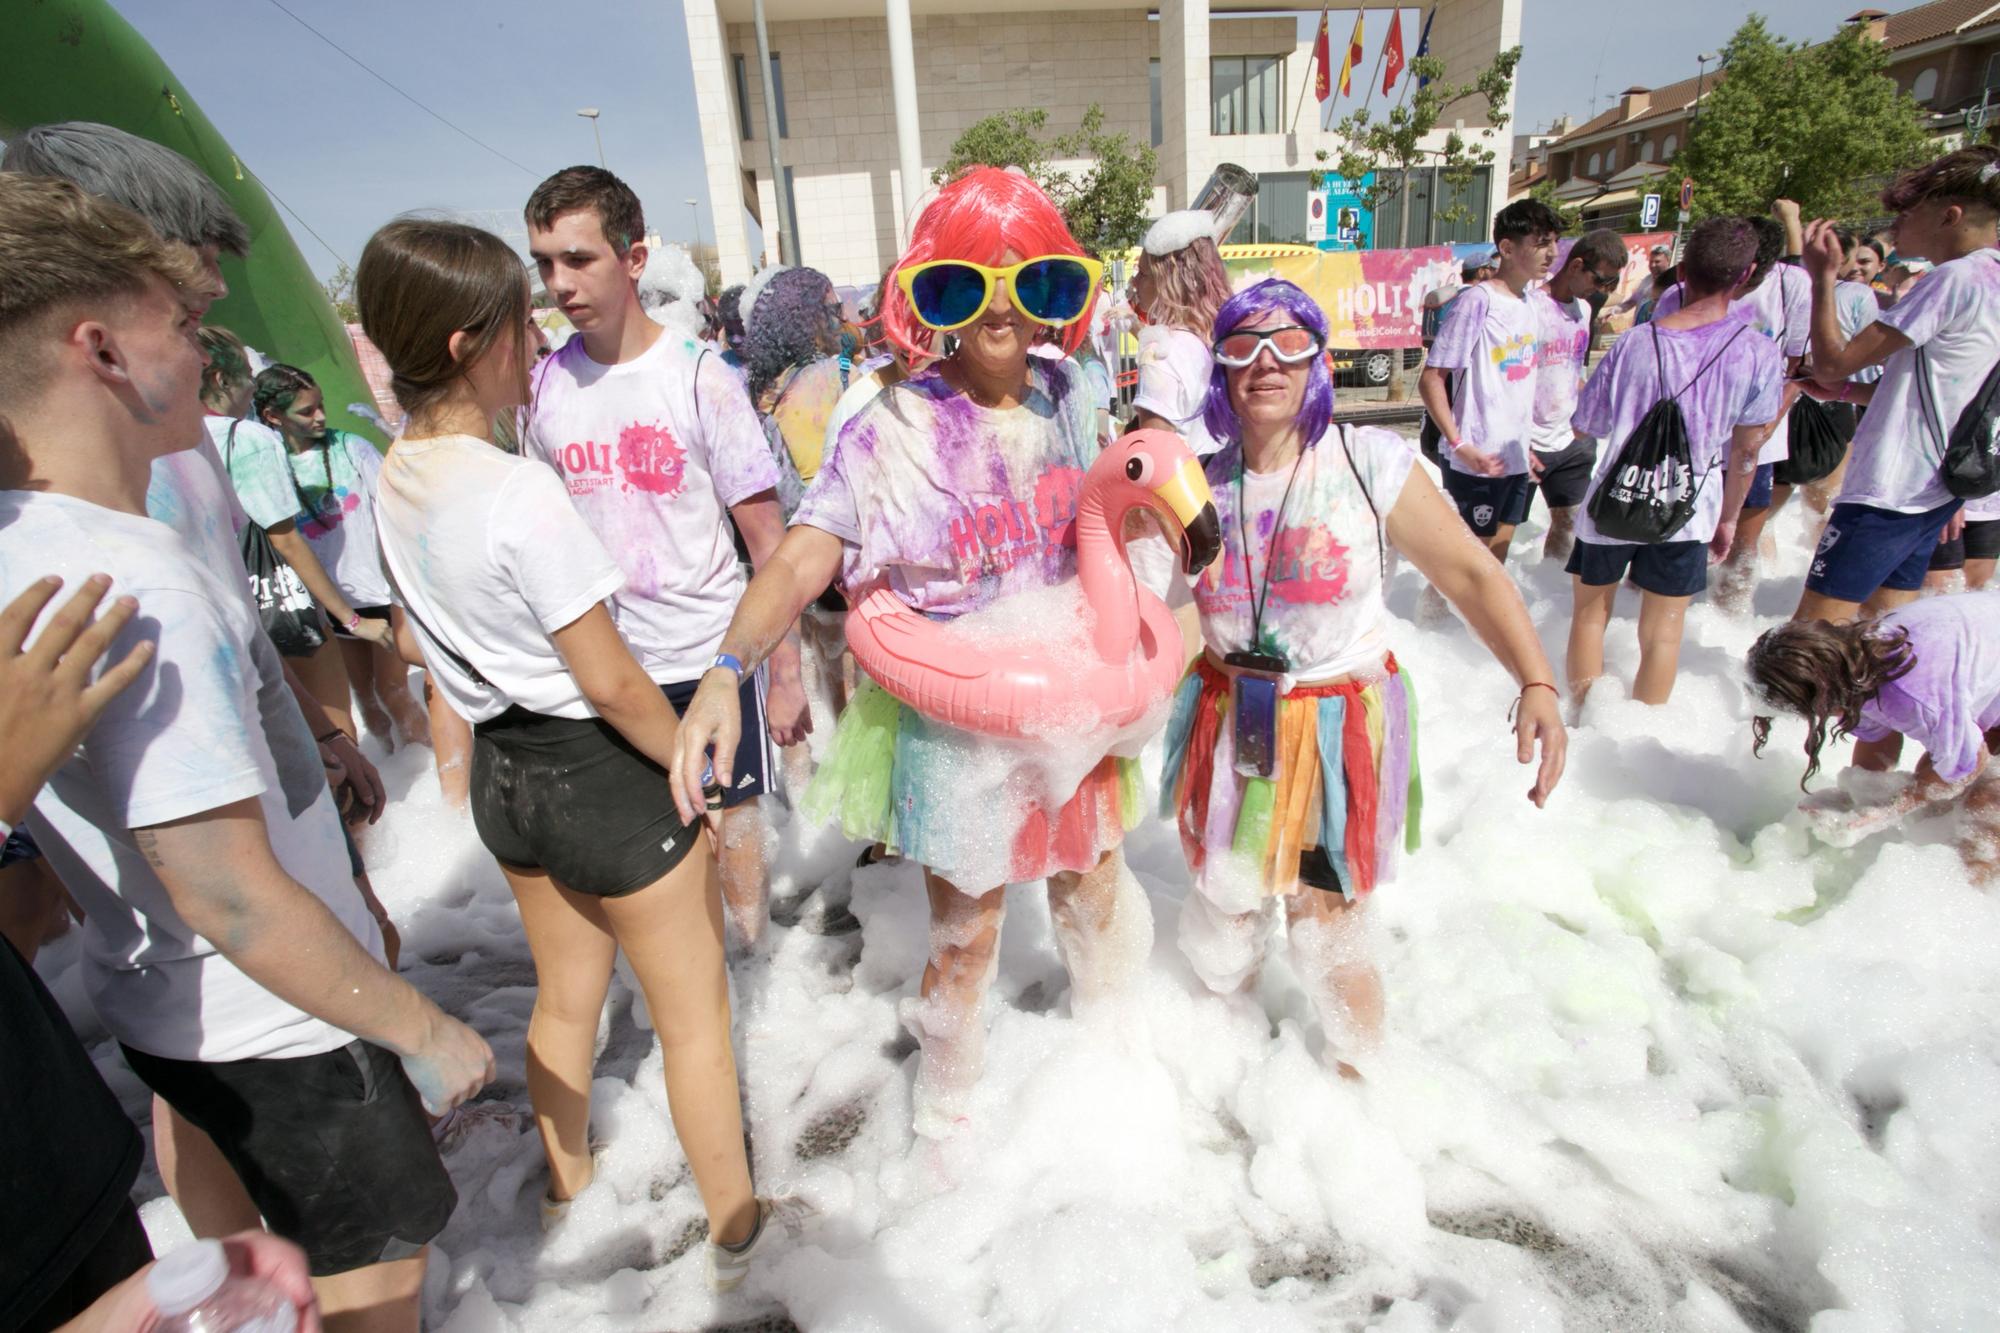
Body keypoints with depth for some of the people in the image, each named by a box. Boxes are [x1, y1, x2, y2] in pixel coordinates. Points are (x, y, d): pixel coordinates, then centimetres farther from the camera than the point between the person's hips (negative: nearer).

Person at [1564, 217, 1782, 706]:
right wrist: (1728, 517, 12)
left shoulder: (1635, 343, -11)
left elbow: (1586, 426, -3)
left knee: (1591, 613, 16)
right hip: (1687, 511, 1)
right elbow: (1745, 451, -1)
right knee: (1663, 634, 11)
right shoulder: (1758, 354, -8)